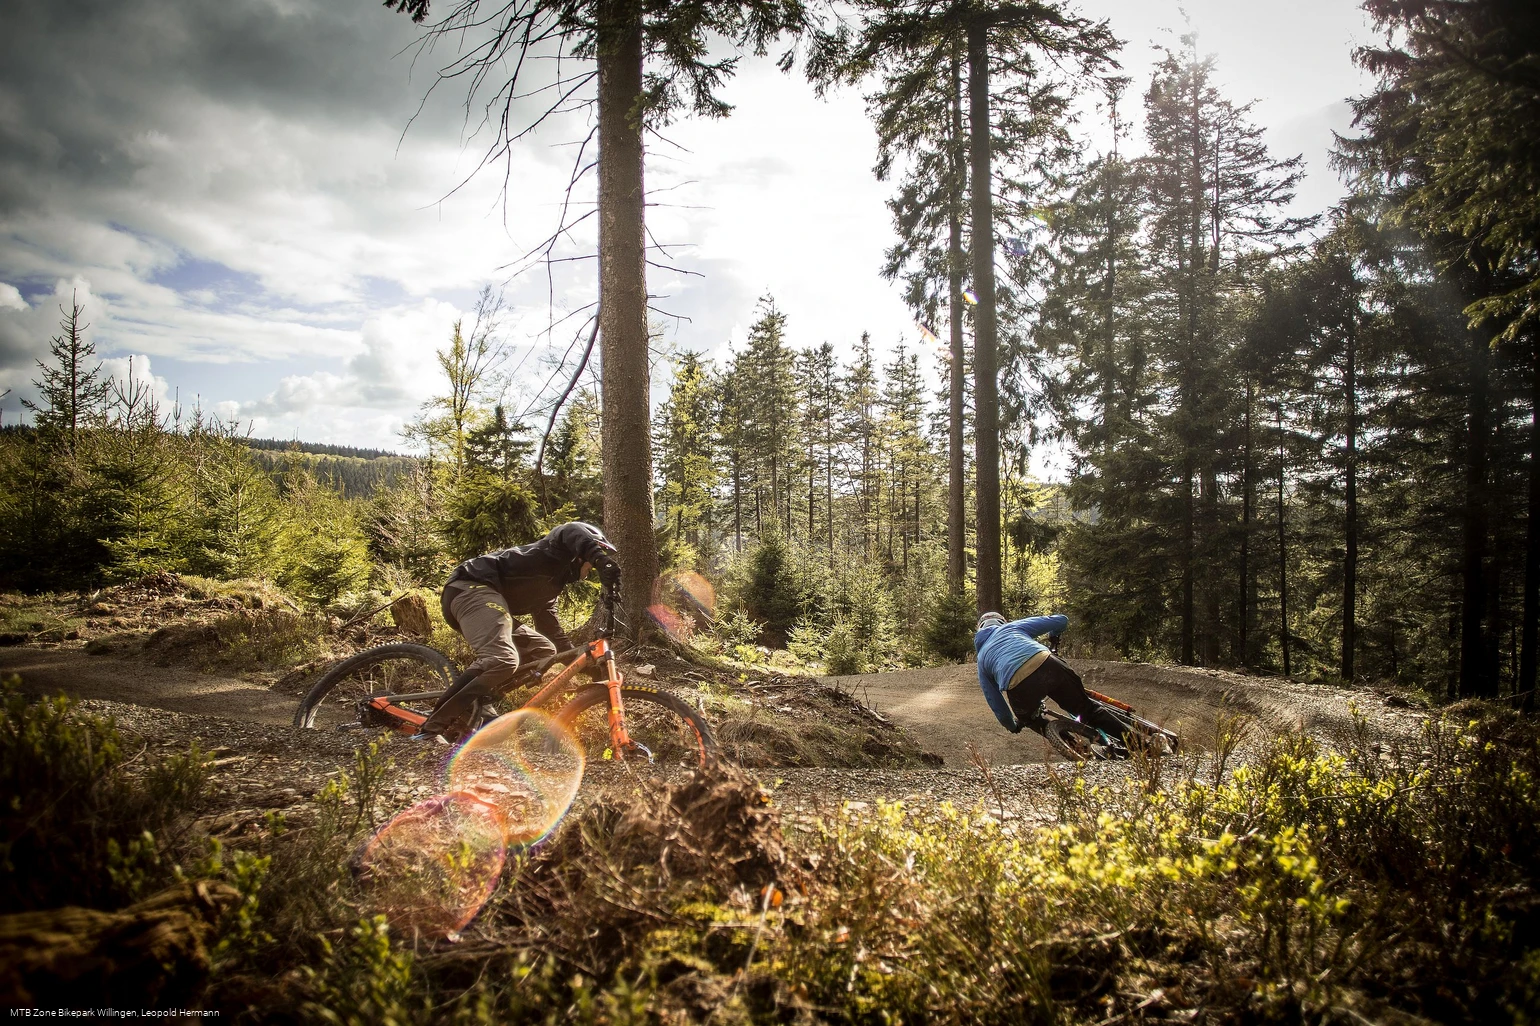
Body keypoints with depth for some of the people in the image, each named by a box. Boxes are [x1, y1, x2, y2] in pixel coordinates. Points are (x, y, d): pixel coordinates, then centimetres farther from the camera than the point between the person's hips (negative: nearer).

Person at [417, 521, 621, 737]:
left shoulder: (550, 585, 32)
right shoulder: (558, 554, 6)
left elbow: (551, 629, 33)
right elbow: (572, 531, -18)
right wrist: (605, 562, -33)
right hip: (472, 588, -10)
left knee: (543, 649, 10)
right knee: (503, 659, -31)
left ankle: (480, 707, 0)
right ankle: (434, 726, -26)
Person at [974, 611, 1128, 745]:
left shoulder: (981, 660, 33)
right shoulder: (1012, 627, 31)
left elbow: (994, 700, 34)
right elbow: (1061, 620, 32)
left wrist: (1012, 726, 51)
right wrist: (1054, 637, 55)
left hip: (1018, 688, 0)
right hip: (1046, 665, 0)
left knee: (1032, 721, 31)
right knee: (1087, 708, 19)